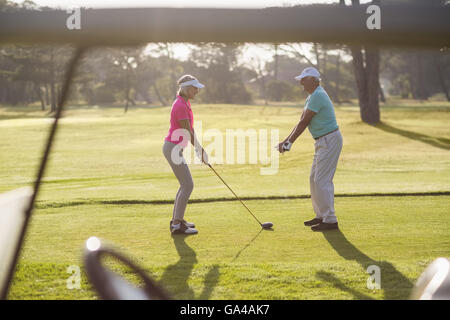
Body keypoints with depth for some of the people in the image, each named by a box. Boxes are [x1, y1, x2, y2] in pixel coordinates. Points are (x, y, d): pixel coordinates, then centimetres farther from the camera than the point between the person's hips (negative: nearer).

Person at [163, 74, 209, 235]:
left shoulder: (185, 103, 11)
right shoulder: (180, 106, -20)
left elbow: (191, 129, 16)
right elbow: (188, 132, -17)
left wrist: (199, 147, 12)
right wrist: (200, 150, -8)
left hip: (176, 148, 10)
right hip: (173, 148, -10)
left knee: (186, 184, 17)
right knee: (188, 185, -9)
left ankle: (176, 219, 25)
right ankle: (177, 225, -7)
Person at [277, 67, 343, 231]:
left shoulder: (317, 96, -18)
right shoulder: (312, 97, 15)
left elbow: (304, 122, -17)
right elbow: (302, 121, 15)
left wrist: (289, 142, -11)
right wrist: (286, 140, 9)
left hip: (329, 141, -11)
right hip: (322, 142, 11)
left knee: (322, 181, -11)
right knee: (314, 179, 14)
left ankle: (330, 220, -9)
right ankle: (321, 216, 22)